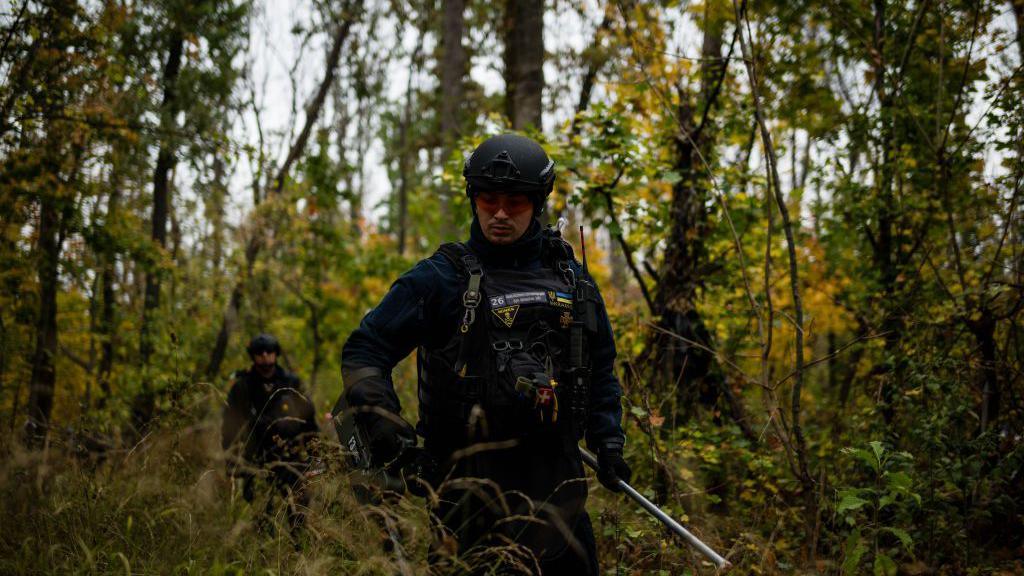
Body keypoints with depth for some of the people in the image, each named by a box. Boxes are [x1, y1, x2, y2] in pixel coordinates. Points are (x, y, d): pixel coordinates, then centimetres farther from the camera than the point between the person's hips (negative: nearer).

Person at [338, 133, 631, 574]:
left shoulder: (570, 278, 11)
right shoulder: (440, 278, -2)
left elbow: (600, 366, 22)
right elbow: (364, 351, -1)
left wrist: (607, 442, 13)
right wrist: (383, 427, -15)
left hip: (555, 483, 5)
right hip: (471, 484, -4)